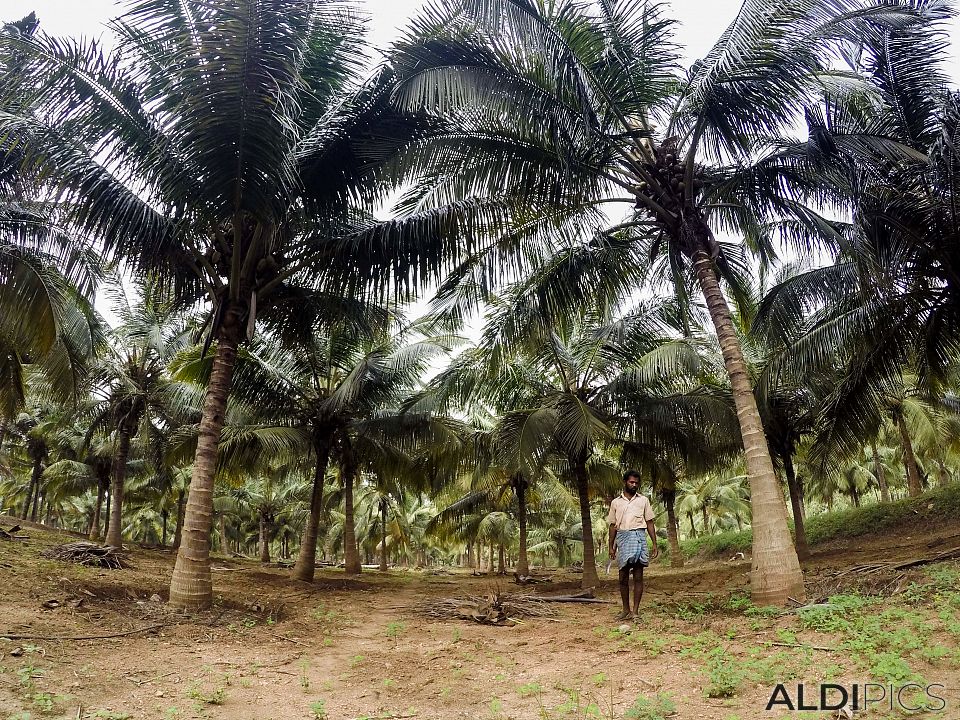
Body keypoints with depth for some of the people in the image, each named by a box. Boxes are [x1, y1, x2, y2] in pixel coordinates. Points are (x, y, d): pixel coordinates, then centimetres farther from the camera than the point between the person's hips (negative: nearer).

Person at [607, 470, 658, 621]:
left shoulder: (643, 500, 10)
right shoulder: (616, 502, 12)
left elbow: (650, 523, 9)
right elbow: (613, 526, 13)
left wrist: (654, 544, 1)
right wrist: (611, 547, 8)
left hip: (638, 536, -1)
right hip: (622, 537, 1)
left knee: (638, 577, -4)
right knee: (623, 577, 4)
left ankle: (635, 611, 0)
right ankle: (626, 610, 15)